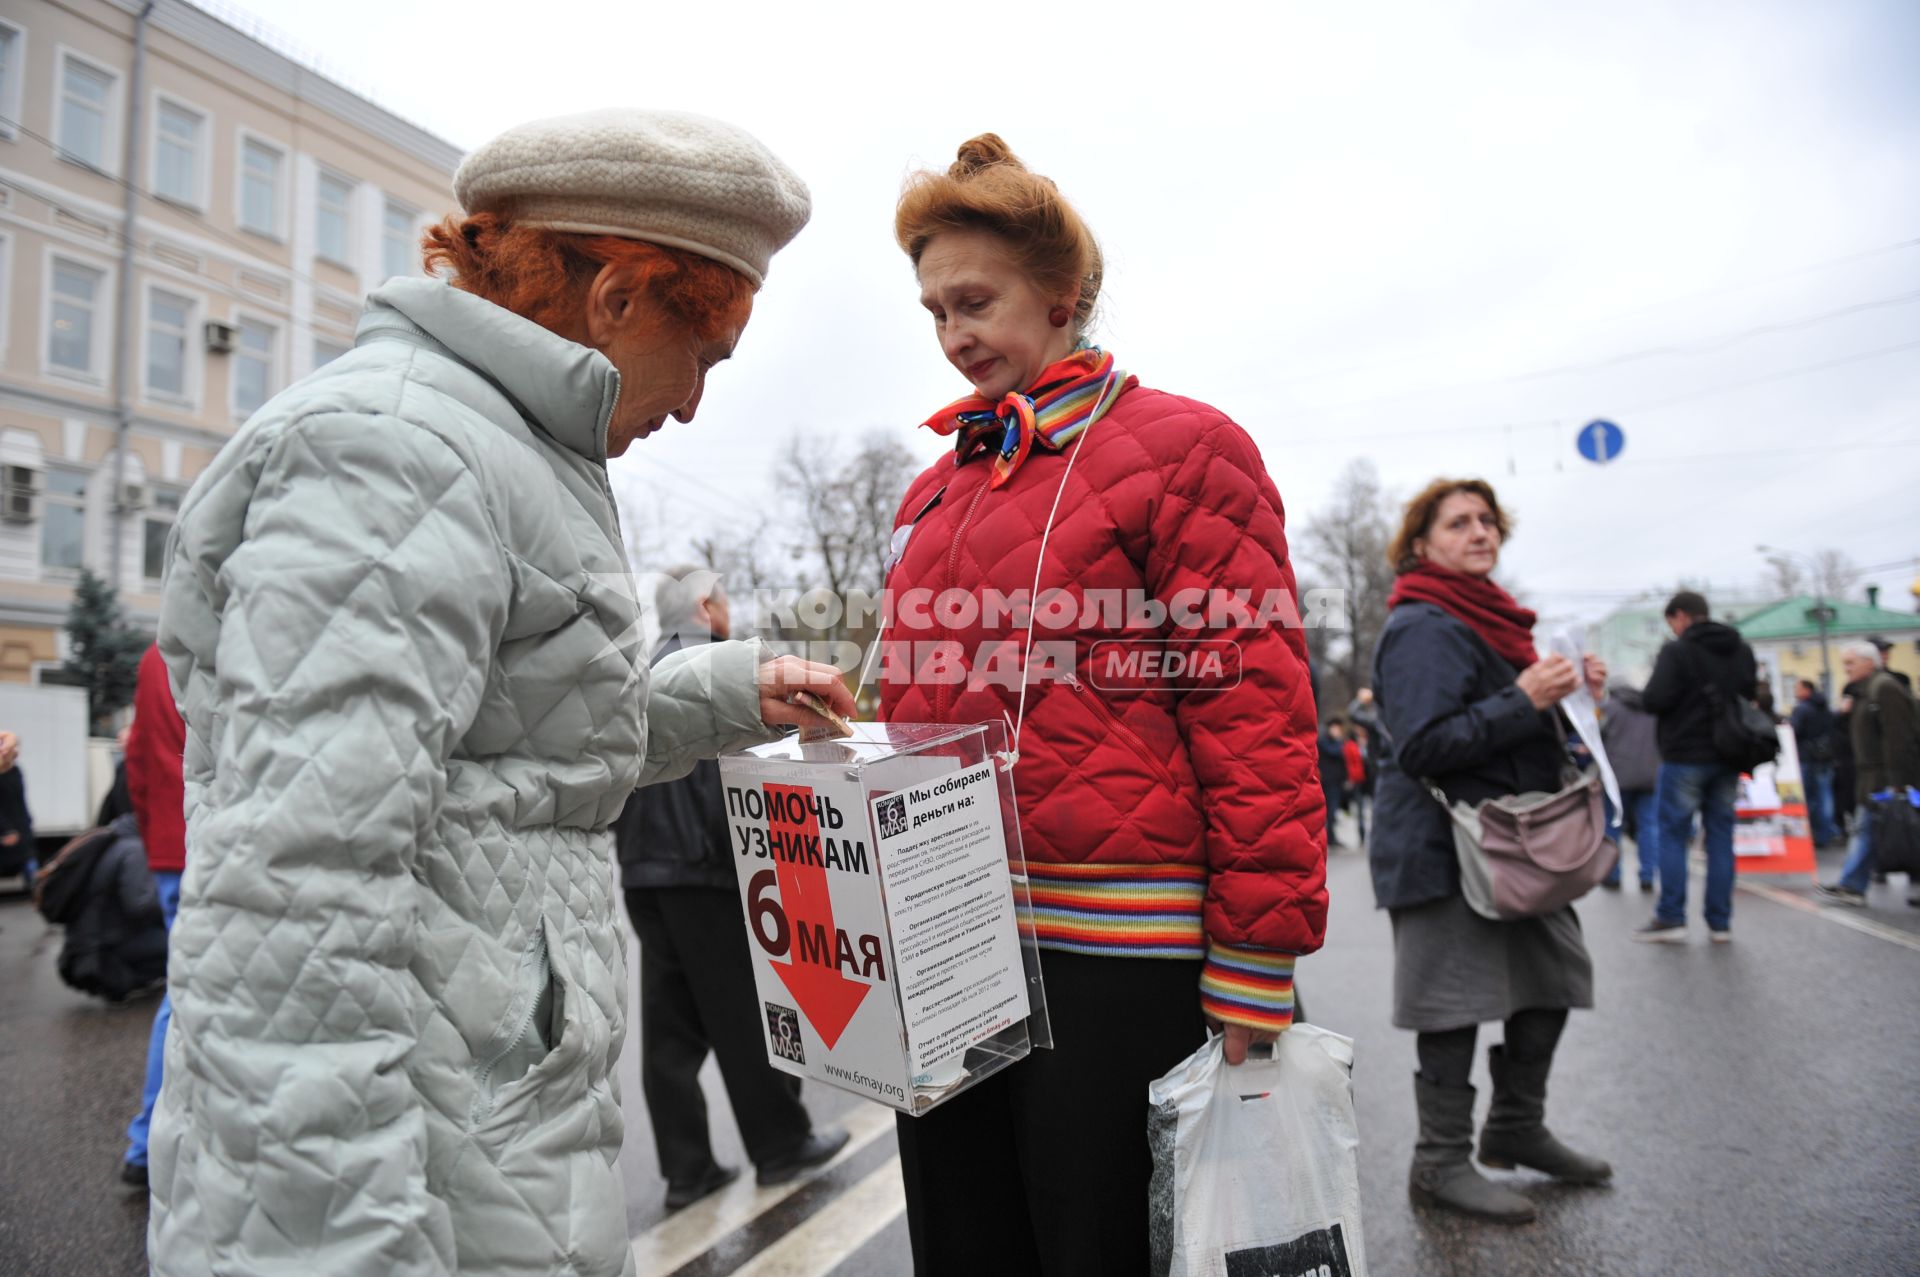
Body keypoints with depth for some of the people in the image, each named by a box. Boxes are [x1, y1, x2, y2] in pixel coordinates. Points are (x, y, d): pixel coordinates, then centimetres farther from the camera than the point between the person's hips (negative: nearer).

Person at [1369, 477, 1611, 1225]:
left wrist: (1569, 697, 8)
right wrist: (1524, 700, -24)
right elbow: (1422, 748, -23)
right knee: (1456, 1001, -3)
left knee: (1554, 975, 14)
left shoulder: (1490, 619, 18)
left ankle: (1517, 1128, 32)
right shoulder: (1423, 628, -14)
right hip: (1443, 849, -10)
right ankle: (1441, 1163, 12)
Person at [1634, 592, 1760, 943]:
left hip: (1685, 758, -6)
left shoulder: (1677, 651, -13)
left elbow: (1653, 701, -19)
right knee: (1720, 836, 9)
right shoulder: (1742, 650, 10)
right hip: (1727, 758, 6)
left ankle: (1671, 917, 1)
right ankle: (1720, 921, 12)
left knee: (1673, 835, 1)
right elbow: (1753, 696, 18)